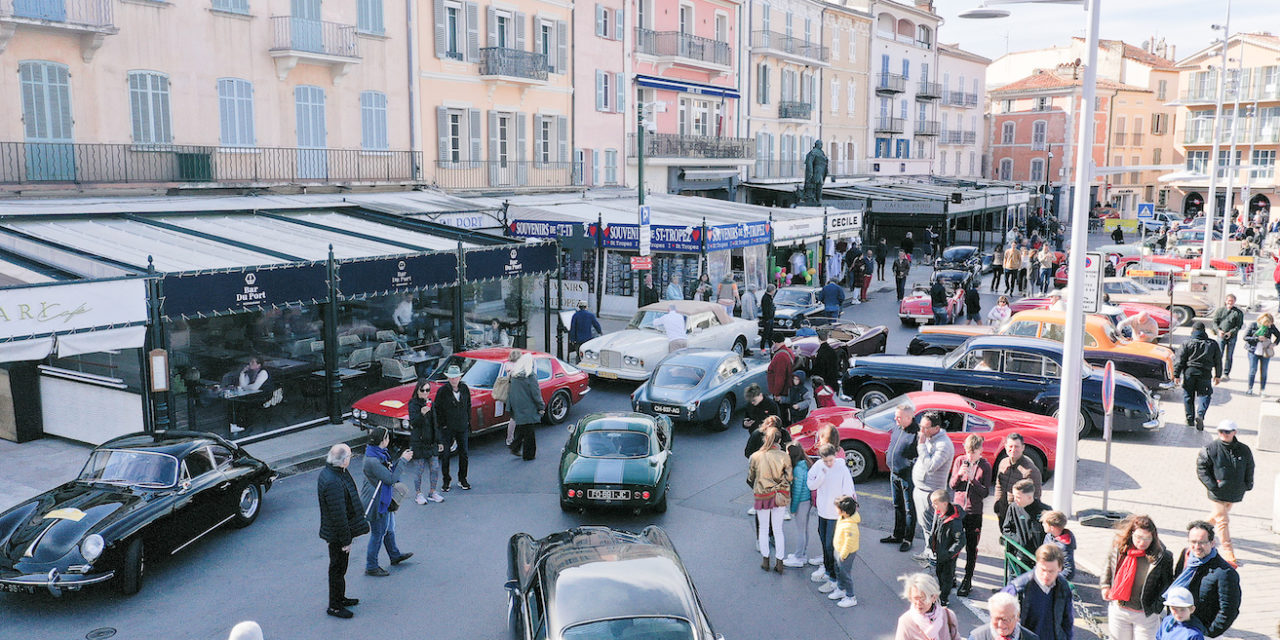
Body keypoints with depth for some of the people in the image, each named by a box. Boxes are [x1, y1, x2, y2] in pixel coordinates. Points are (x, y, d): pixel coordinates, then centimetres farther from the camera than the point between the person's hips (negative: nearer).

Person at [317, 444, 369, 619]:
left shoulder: (328, 472, 1)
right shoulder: (333, 483, -33)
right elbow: (338, 515, -28)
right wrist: (346, 540, -20)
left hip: (335, 531, 10)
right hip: (337, 535, -10)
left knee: (340, 566, 24)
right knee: (338, 568, 5)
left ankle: (340, 598, 39)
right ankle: (334, 606, 20)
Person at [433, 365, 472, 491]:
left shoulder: (465, 388, -1)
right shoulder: (442, 391, -12)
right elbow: (436, 409, -6)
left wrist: (468, 422, 6)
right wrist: (441, 424, -9)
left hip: (462, 427, 3)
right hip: (447, 428, -3)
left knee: (464, 454, 9)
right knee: (446, 455, 3)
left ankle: (462, 479, 24)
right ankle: (446, 481, 17)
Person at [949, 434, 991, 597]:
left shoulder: (985, 466, -7)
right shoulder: (960, 461, 1)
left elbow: (985, 493, -9)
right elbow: (952, 486, 1)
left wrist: (973, 480, -22)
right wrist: (959, 475, -18)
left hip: (974, 512, -3)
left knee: (971, 548, 5)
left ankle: (967, 581, 16)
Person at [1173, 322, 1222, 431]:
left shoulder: (1188, 344, 0)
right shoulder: (1213, 344, 8)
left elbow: (1180, 360, -2)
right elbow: (1218, 361, 14)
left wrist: (1176, 375, 2)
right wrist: (1218, 375, 24)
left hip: (1189, 372, -1)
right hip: (1205, 374, 1)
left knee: (1188, 396, 11)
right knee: (1203, 395, 4)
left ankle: (1190, 418, 15)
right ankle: (1200, 415, -20)